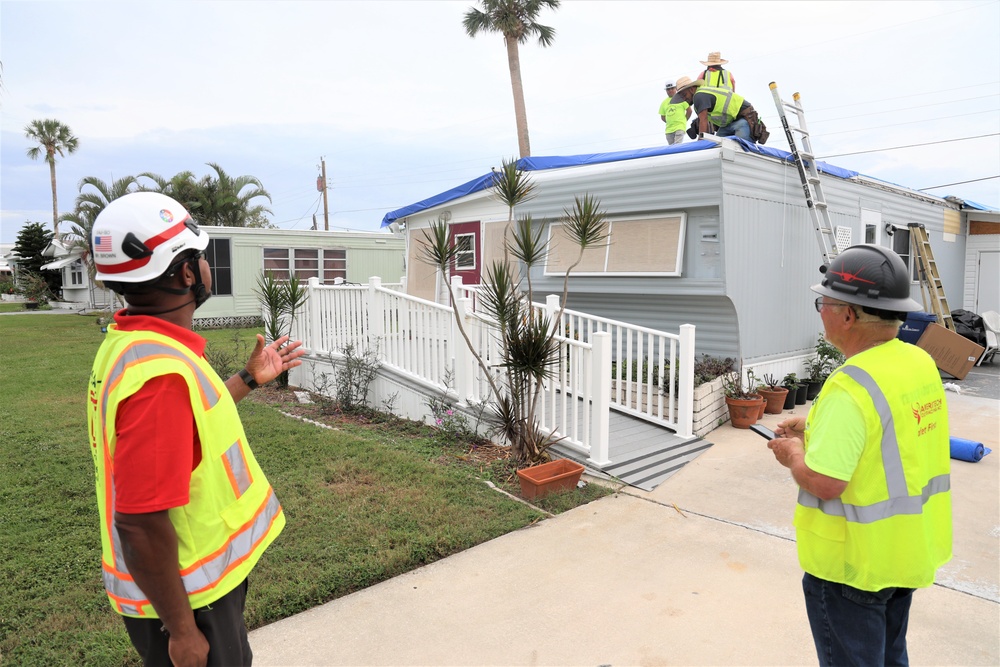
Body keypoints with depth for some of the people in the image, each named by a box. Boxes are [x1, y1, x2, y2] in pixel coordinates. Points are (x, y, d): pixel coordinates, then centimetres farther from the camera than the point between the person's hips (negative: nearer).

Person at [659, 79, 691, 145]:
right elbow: (662, 117, 17)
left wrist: (684, 121, 6)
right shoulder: (664, 102, 12)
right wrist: (670, 122, 8)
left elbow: (689, 111, 6)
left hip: (680, 127, -4)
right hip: (669, 129, 4)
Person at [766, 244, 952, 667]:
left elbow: (823, 483, -31)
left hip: (855, 564, -8)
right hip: (908, 550, 8)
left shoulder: (850, 387, -30)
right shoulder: (921, 363, -2)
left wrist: (794, 453, -12)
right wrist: (815, 426, 10)